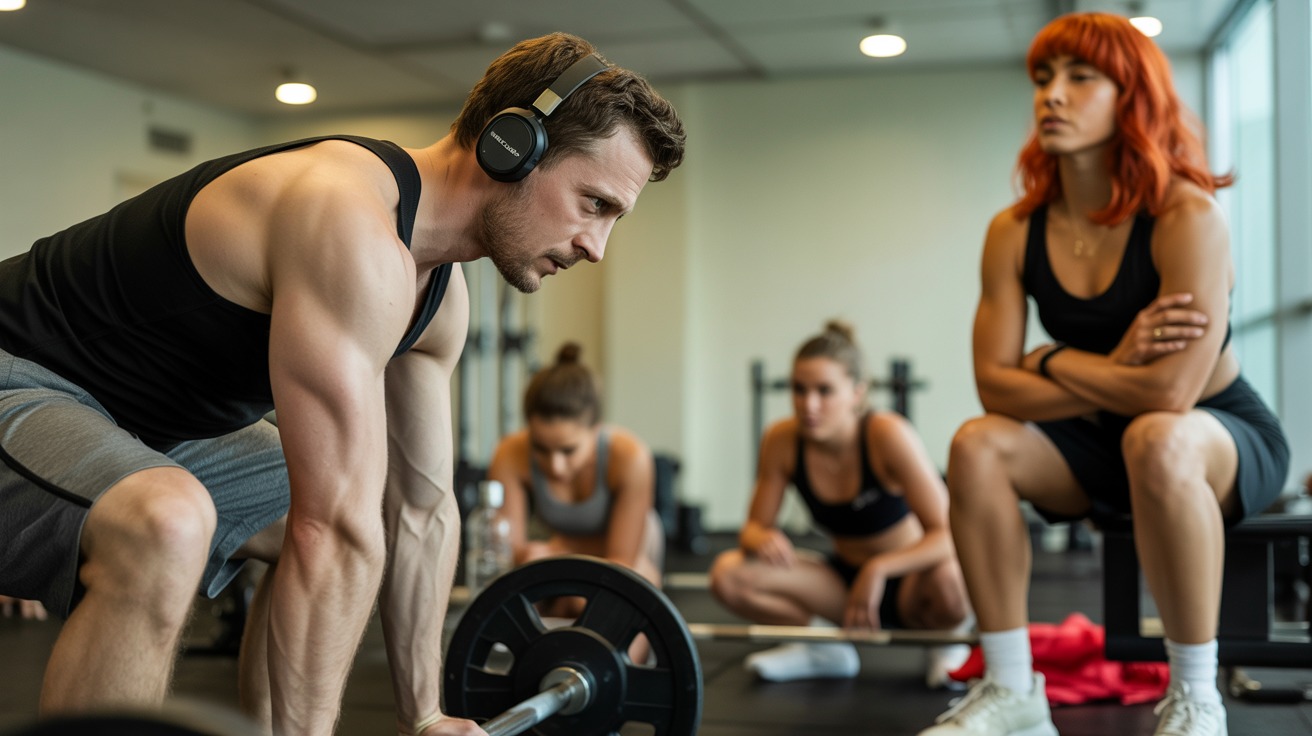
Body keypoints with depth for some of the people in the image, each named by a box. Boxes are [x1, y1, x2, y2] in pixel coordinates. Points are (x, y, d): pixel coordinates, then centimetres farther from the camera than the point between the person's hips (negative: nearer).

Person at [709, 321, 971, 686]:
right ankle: (825, 648, 6)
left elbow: (947, 534, -28)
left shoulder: (888, 434, -26)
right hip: (846, 580, 4)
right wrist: (762, 539, -29)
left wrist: (879, 568, -41)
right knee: (728, 574, -19)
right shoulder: (781, 441, -14)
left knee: (948, 579, -40)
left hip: (907, 579, -3)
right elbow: (755, 526, -5)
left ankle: (945, 641, -1)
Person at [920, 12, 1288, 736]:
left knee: (1156, 440, -38)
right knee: (977, 445, -21)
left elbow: (1172, 392, -31)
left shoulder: (1186, 215, -23)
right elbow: (996, 383, -13)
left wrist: (1055, 363, -17)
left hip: (1229, 439, -5)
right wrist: (1111, 373, -23)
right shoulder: (1015, 233, -8)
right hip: (1104, 443, 5)